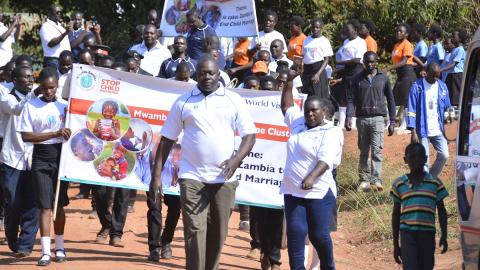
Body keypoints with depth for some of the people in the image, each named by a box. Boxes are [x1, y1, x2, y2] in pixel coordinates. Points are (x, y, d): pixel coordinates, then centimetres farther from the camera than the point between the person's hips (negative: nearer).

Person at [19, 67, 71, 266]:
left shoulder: (65, 106, 5)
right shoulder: (31, 106, -2)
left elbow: (74, 130, 11)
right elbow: (26, 136, -9)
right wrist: (55, 133, -17)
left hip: (61, 156, 2)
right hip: (41, 159, -2)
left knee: (60, 204, 9)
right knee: (45, 205, -5)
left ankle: (60, 247, 20)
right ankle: (45, 251, -3)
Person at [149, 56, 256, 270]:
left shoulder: (233, 101, 6)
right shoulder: (183, 102, 6)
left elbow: (250, 135, 4)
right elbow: (166, 140, 8)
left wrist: (236, 159, -14)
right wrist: (156, 176, 1)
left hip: (223, 178, 1)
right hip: (192, 177, -1)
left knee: (218, 233, 7)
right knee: (195, 230, -10)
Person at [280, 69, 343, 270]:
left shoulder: (331, 133, -7)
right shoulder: (298, 123, 14)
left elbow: (325, 159, -21)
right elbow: (286, 106, 30)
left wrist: (311, 177, -36)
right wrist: (289, 83, 25)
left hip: (318, 192, -6)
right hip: (293, 191, 6)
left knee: (319, 235, -1)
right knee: (295, 232, -3)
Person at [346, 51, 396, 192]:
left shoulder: (383, 78, 7)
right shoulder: (358, 79, 8)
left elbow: (390, 100, 11)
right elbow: (351, 99, 5)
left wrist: (392, 122, 7)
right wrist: (349, 117, -11)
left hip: (377, 118, -2)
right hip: (362, 118, 2)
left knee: (376, 150, -13)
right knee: (364, 151, 6)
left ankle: (376, 179, -19)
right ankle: (364, 180, 10)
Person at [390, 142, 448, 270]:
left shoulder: (435, 183, 6)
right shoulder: (399, 184, 6)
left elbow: (442, 211, 10)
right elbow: (396, 214, 12)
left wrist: (444, 236, -1)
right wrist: (395, 244, 10)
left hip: (427, 235, 1)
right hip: (407, 234, -1)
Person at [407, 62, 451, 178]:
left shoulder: (442, 87, 7)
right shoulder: (417, 87, -6)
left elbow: (447, 108, 15)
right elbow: (411, 111, -7)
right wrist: (413, 132, -13)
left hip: (438, 131, 4)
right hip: (422, 131, -4)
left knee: (444, 155, -5)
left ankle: (432, 178, 16)